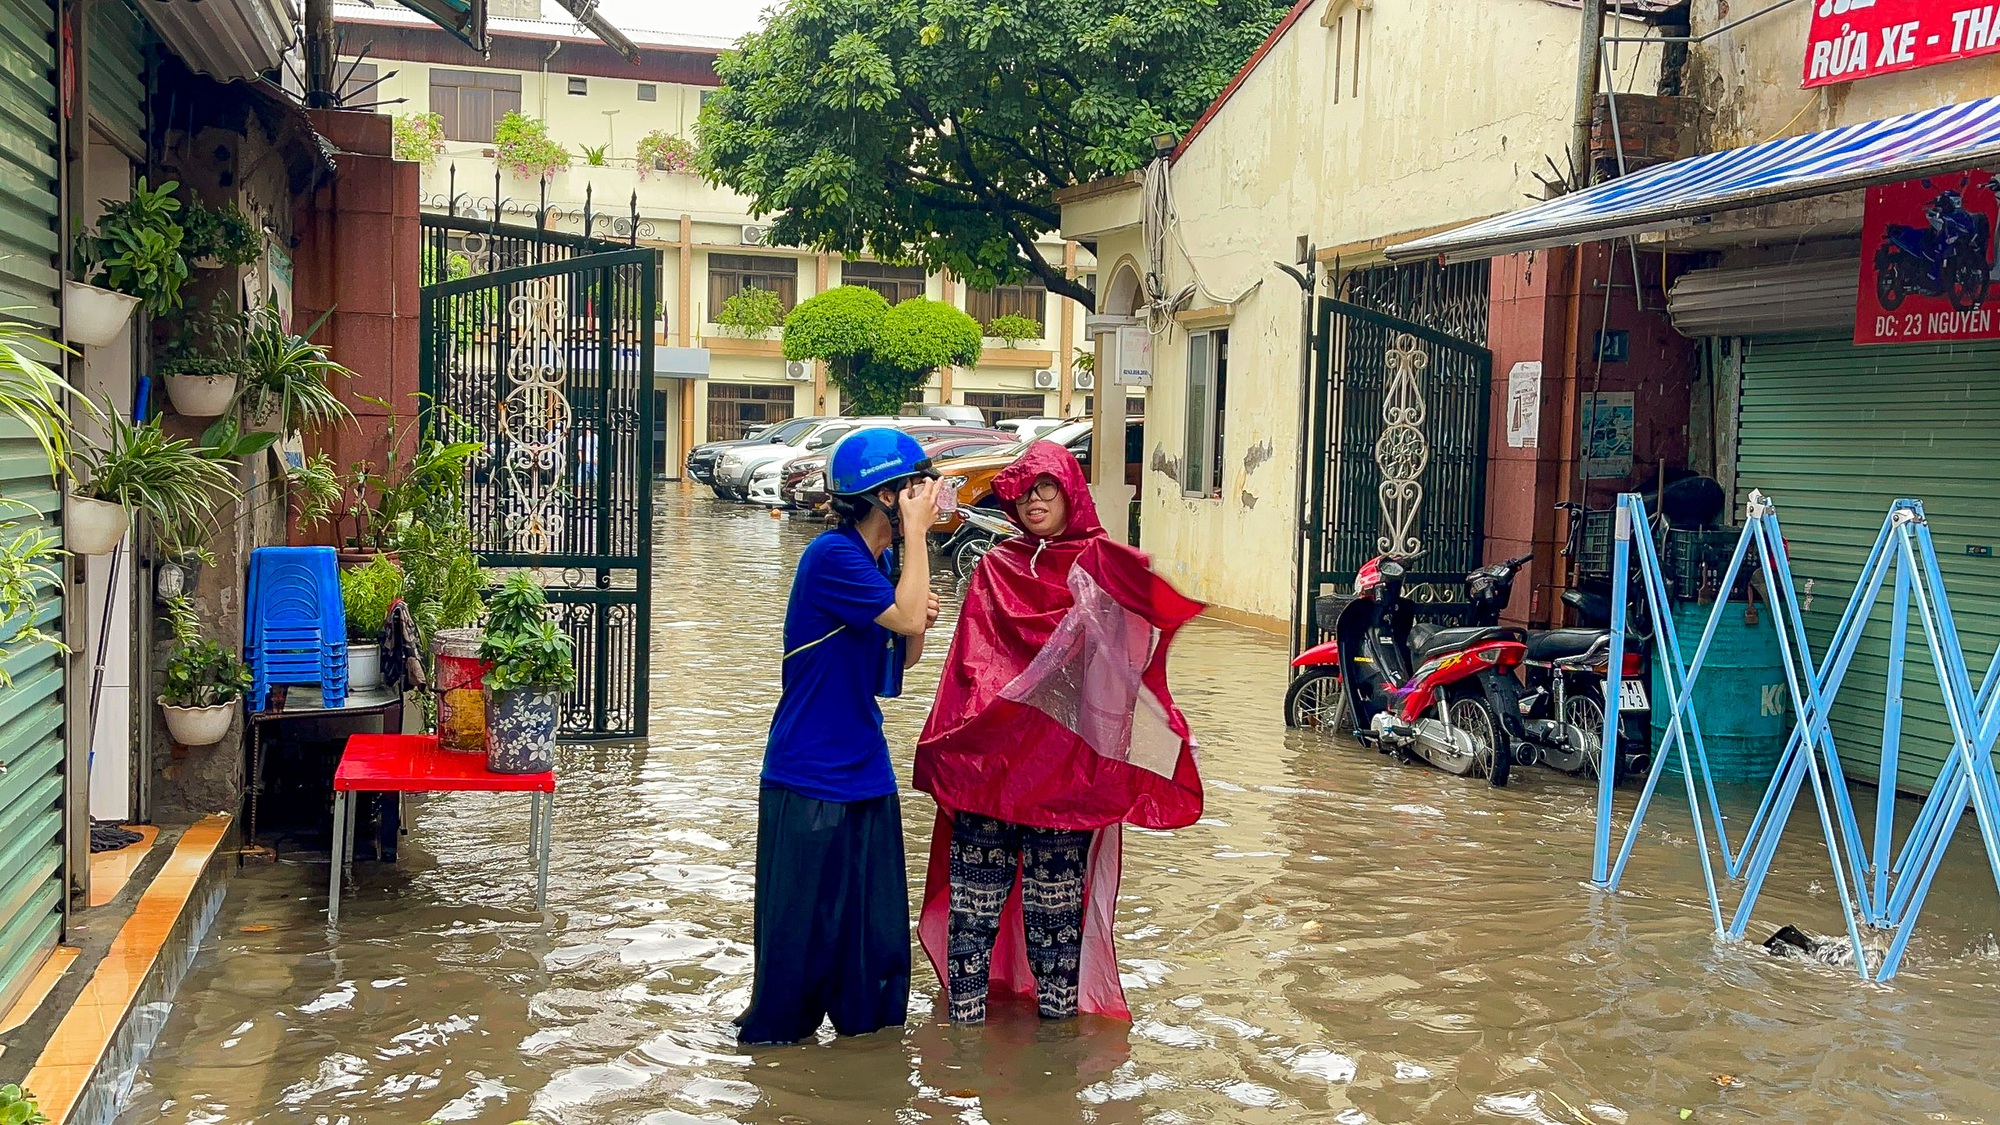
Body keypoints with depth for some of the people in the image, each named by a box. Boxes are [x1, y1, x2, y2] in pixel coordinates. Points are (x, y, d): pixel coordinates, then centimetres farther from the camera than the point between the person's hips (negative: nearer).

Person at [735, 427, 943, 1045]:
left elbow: (902, 658, 17)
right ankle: (776, 1029, 19)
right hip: (811, 777, -8)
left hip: (866, 771, 8)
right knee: (803, 917, 3)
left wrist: (921, 622, -4)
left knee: (876, 913, 13)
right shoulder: (833, 555, -17)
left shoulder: (880, 562, 10)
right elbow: (905, 616, -25)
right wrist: (917, 531, -17)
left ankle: (866, 1017, 27)